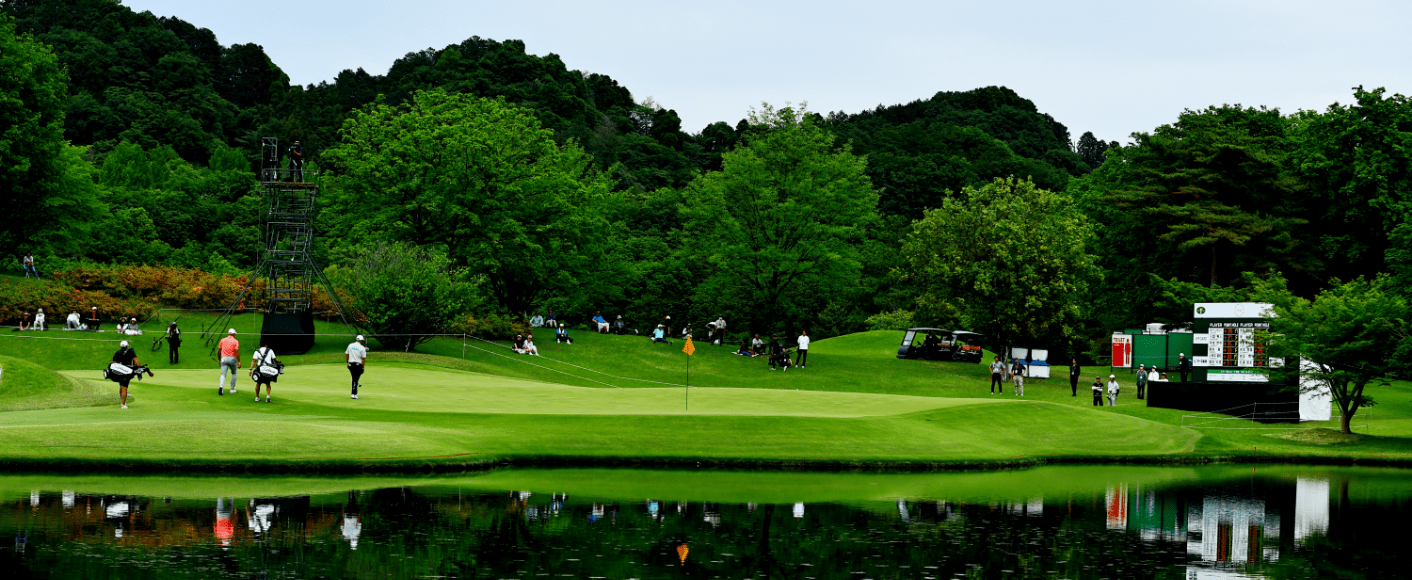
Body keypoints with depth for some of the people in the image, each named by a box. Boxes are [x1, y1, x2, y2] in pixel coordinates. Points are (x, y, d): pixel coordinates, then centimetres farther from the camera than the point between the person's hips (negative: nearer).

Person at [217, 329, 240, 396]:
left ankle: (221, 387, -29)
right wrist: (239, 362, -9)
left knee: (223, 374, -4)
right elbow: (237, 352, -11)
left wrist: (219, 359, 23)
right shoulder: (235, 341, -3)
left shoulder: (222, 340, 7)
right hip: (232, 359, -2)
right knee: (234, 374, 20)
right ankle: (232, 389, 21)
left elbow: (219, 350, 10)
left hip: (224, 358, 2)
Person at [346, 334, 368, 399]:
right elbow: (363, 359, -8)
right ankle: (354, 394, -5)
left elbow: (346, 355, 9)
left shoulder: (350, 345, 5)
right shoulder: (362, 348, -7)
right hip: (358, 364, -4)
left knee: (354, 379, 16)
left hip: (350, 364, 4)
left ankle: (355, 393, 21)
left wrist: (347, 363, 18)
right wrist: (363, 367, -1)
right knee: (355, 379, -2)